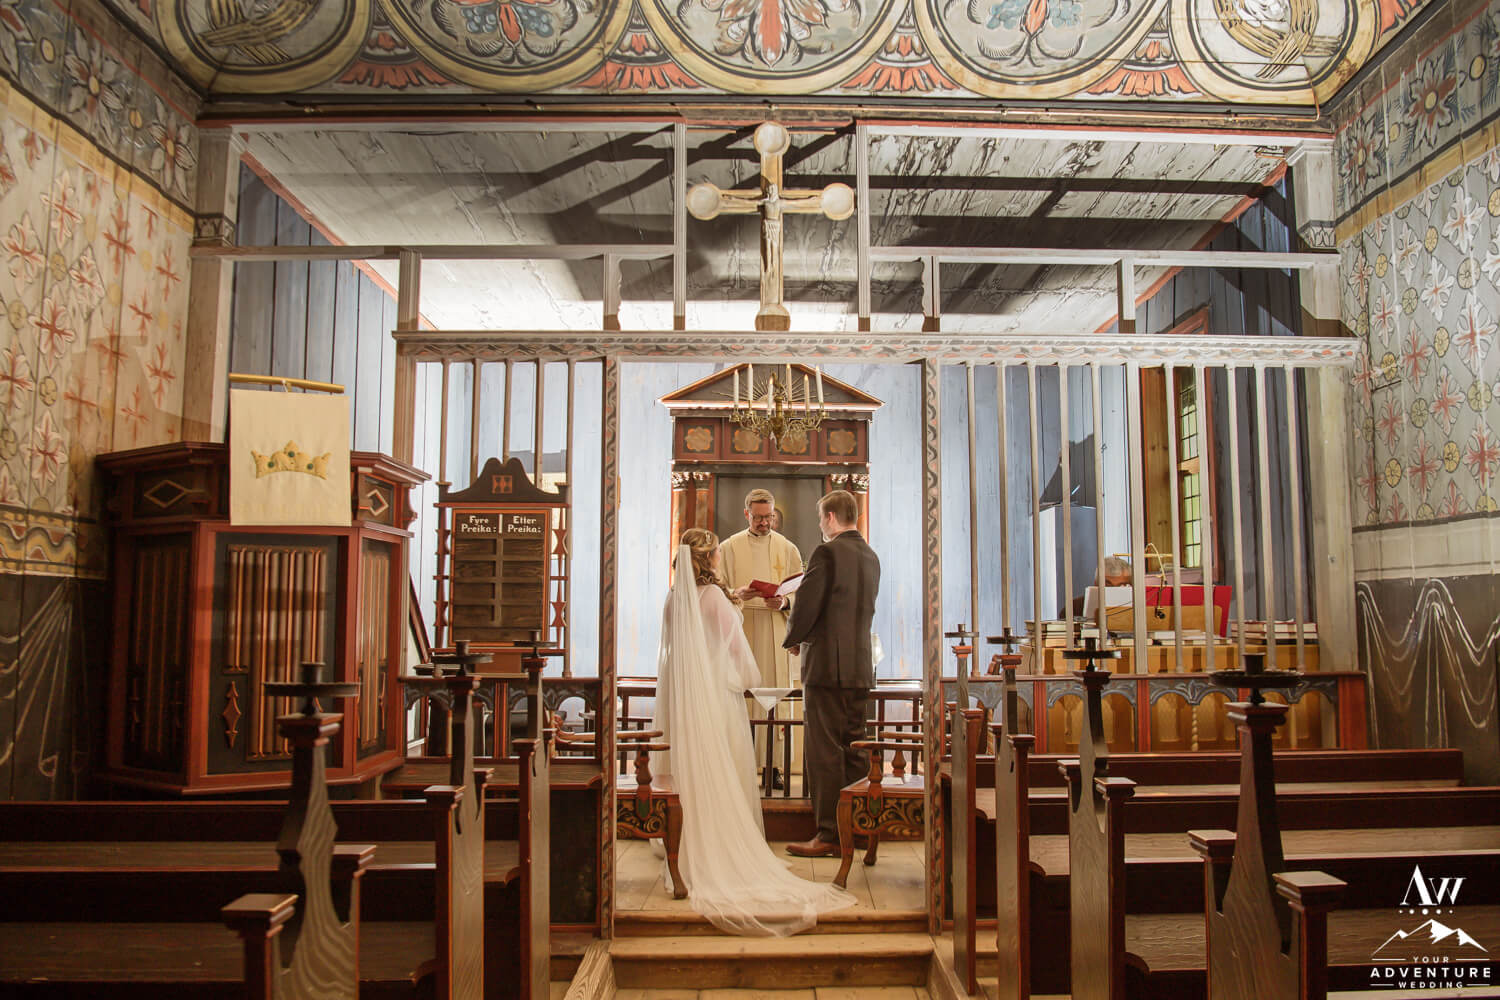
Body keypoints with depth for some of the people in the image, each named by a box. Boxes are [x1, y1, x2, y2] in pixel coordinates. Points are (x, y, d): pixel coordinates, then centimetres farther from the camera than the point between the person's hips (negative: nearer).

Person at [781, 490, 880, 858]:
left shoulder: (827, 552, -12)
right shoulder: (871, 557, 13)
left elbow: (806, 607, -15)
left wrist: (792, 637, 4)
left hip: (827, 666, -8)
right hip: (861, 666, 8)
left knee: (824, 753, -2)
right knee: (854, 752, 13)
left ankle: (828, 835, 2)